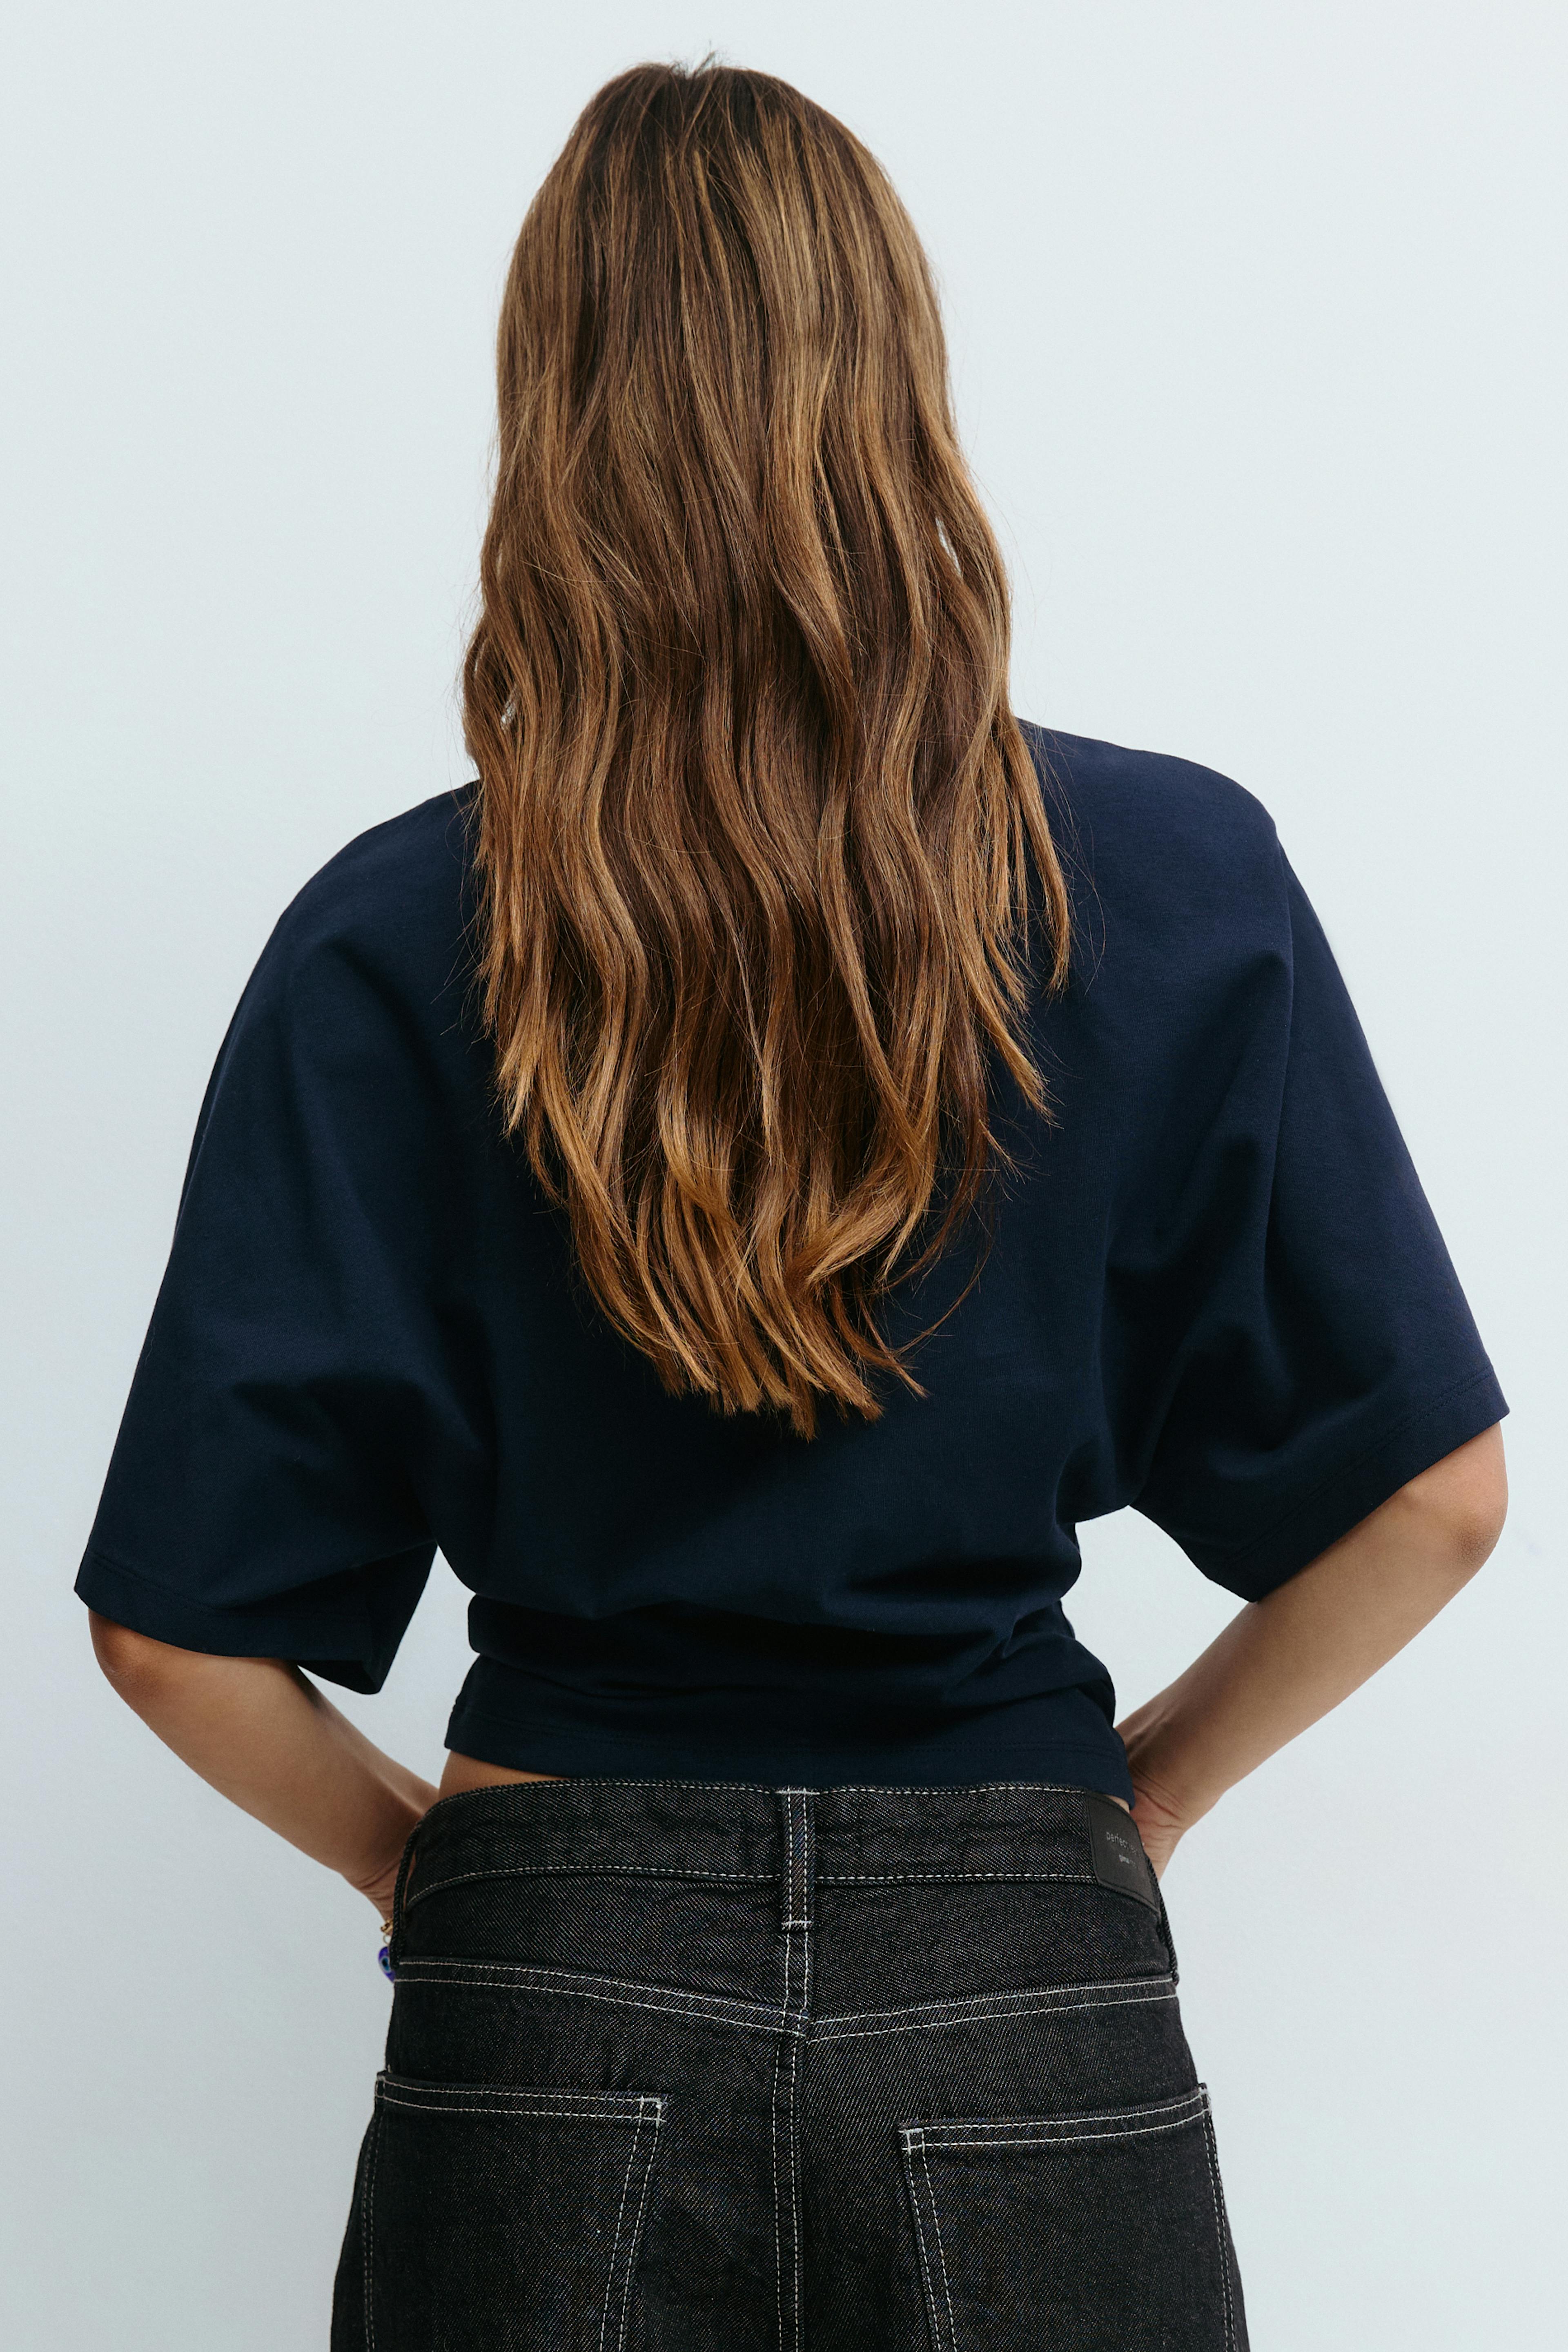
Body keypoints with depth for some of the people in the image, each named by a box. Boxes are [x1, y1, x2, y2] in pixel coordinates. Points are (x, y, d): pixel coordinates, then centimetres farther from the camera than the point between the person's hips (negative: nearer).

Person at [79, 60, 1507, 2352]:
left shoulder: (393, 946, -8)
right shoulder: (1179, 889, -6)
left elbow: (179, 1628, -7)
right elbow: (1429, 1492, -2)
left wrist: (414, 1847, 10)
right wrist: (1142, 1787, 11)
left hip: (555, 2005, 0)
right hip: (1029, 2010, 1)